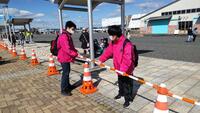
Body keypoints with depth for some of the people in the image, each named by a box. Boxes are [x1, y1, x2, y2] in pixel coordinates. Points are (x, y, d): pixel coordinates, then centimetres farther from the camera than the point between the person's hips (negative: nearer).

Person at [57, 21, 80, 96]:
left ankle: (68, 85, 34)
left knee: (67, 71, 19)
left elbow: (71, 47, 16)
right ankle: (63, 90, 6)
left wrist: (76, 52, 2)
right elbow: (67, 49, -28)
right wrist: (77, 54, -28)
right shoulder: (63, 37, -22)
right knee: (65, 73, -5)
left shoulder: (68, 36, 11)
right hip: (64, 58, -10)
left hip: (67, 57, 10)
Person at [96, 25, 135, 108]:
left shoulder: (127, 44, -28)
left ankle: (128, 99, 26)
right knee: (120, 82, 27)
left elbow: (127, 59, -33)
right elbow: (108, 52, 5)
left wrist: (123, 69, -38)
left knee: (127, 85, 9)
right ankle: (121, 93, 49)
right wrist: (101, 60, -1)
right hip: (119, 68, 8)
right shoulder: (113, 43, -1)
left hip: (126, 70, -7)